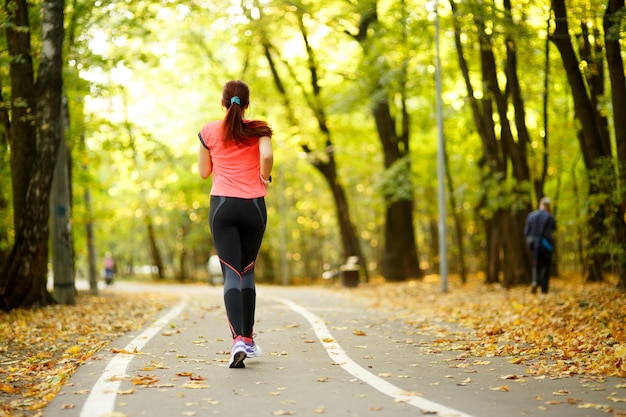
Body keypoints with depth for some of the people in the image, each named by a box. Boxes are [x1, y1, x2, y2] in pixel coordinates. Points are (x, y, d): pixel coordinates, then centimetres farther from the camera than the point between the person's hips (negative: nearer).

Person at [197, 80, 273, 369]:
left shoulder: (209, 131, 4)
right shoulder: (258, 130, 2)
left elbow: (204, 172, 10)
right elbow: (267, 156, -17)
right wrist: (264, 177, 1)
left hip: (222, 206, -1)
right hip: (253, 206, 1)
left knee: (231, 273, -6)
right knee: (248, 272, 16)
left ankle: (238, 340, -24)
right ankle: (248, 339, 19)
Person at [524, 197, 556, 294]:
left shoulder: (531, 216, 0)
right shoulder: (549, 217, -8)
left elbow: (526, 232, 2)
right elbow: (554, 227, 11)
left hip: (534, 245, 3)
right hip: (546, 245, -3)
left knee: (536, 265, 16)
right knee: (545, 266, 7)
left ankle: (535, 281, -8)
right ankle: (544, 289, 6)